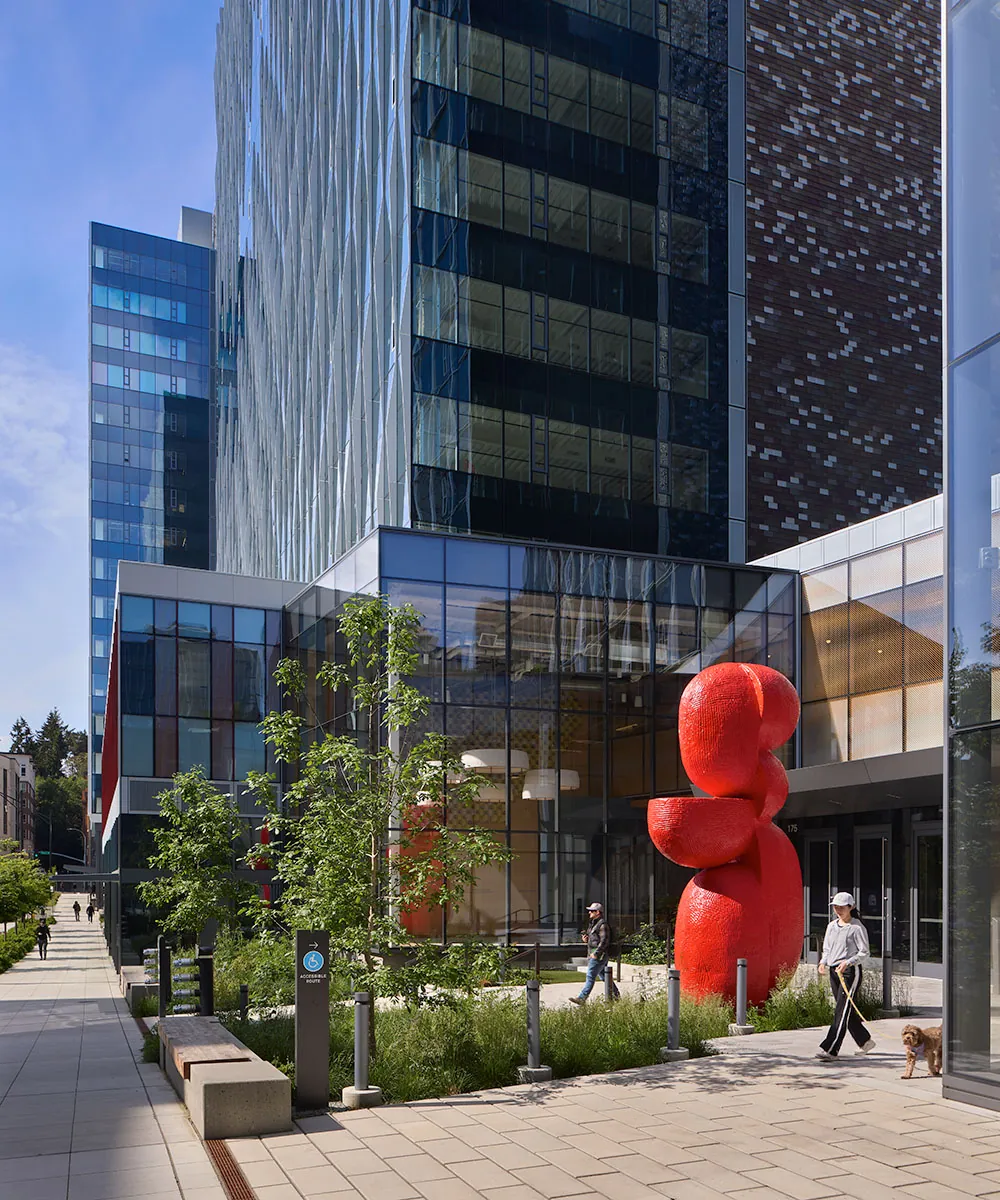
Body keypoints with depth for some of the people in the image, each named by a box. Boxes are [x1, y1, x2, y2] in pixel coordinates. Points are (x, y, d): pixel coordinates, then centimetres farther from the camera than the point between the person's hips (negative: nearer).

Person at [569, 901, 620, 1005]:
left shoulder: (603, 924, -14)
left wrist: (596, 953, -23)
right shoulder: (593, 923, 17)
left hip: (599, 954, -10)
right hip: (593, 954, 10)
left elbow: (604, 941, -20)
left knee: (590, 976, -11)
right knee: (603, 976, 16)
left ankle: (582, 998, -14)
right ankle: (615, 995, 25)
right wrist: (586, 938, 6)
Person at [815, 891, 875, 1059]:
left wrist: (847, 963, -22)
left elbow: (864, 952, -7)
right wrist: (823, 963, 0)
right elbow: (827, 948, 20)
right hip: (834, 971, 8)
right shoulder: (832, 926, 14)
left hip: (851, 971, -7)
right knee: (847, 1011, 12)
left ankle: (829, 1049, -16)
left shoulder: (857, 927, -6)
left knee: (843, 1010, -11)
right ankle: (865, 1041, 30)